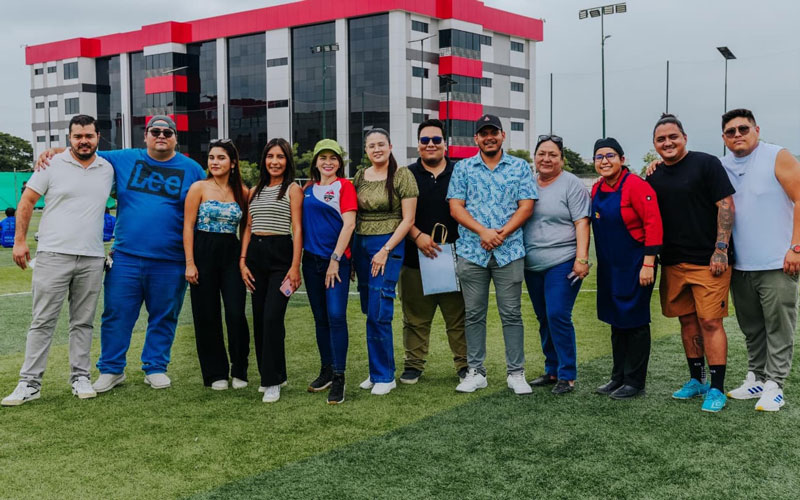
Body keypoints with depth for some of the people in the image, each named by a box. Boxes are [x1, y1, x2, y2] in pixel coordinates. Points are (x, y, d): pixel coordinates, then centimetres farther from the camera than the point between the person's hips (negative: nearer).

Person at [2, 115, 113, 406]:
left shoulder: (108, 169, 10)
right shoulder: (53, 164, 0)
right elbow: (27, 201, 1)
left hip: (92, 259, 3)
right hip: (53, 255, -3)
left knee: (83, 322, 9)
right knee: (43, 322, -1)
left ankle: (80, 378, 17)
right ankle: (30, 383, 3)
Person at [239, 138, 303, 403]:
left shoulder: (293, 189, 0)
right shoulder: (255, 191, 16)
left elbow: (297, 230, -7)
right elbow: (248, 228, 15)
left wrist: (295, 267, -15)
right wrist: (242, 261, 5)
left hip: (280, 254, -6)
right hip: (255, 255, 6)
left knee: (272, 317, -13)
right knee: (259, 318, 7)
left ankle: (272, 381, -6)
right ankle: (272, 374, 20)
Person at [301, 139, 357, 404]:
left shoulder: (344, 186, -3)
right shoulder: (309, 189, 13)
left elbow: (349, 224, -10)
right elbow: (303, 223, 17)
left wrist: (335, 259, -15)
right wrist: (298, 257, 8)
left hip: (336, 259, -6)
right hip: (311, 260, 6)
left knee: (336, 316, -11)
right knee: (320, 318, 12)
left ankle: (338, 378, -6)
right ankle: (326, 370, 23)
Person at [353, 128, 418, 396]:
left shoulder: (402, 176, -5)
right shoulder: (359, 177, 11)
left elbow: (408, 219, -8)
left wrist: (386, 250, -14)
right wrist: (349, 250, 8)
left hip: (388, 244, -5)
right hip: (360, 244, 6)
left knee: (379, 313, -10)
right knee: (369, 312, 8)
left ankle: (384, 376, 2)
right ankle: (378, 370, 19)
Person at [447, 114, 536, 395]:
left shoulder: (520, 167, 8)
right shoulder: (463, 168, 9)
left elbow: (526, 207, 1)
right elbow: (456, 207, 1)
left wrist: (502, 233, -12)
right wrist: (482, 231, -13)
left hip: (509, 251, -1)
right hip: (471, 252, 1)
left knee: (511, 314, 2)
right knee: (474, 315, 6)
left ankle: (516, 373, 11)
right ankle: (475, 372, 16)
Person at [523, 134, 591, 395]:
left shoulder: (572, 184, -4)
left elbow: (582, 224, -9)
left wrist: (582, 258, -17)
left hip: (562, 263, -6)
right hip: (533, 266, 6)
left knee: (558, 316, -12)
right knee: (544, 319, 12)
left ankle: (567, 375, -1)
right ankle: (552, 370, 23)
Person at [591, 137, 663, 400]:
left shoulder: (635, 185, -16)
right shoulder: (597, 189, 7)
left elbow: (653, 223, -20)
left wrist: (648, 263, -22)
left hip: (635, 266, -8)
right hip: (609, 267, 8)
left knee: (635, 322, 1)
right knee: (616, 321, 15)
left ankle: (635, 382, 11)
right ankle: (618, 378, 26)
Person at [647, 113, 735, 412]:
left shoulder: (706, 164, -4)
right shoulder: (654, 176, 12)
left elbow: (726, 205, -8)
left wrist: (720, 249, -13)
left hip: (707, 261, -6)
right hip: (673, 263, 6)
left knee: (710, 322, -7)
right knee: (688, 321, 12)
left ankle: (717, 389, 0)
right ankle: (697, 381, 24)